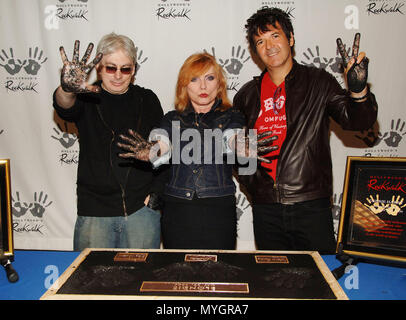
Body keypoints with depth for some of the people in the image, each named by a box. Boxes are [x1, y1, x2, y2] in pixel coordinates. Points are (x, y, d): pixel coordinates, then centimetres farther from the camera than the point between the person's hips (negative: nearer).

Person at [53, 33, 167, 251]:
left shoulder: (147, 100, 5)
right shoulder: (88, 97, 1)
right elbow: (65, 108, -23)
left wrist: (156, 191, -1)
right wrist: (67, 90, -46)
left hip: (142, 209, 1)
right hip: (94, 210, -1)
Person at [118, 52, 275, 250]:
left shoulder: (231, 117, 8)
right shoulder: (173, 118, 11)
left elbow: (233, 139, -13)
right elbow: (162, 145, -6)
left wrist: (244, 148, -36)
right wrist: (148, 152, -30)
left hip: (219, 211, -1)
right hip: (177, 209, 1)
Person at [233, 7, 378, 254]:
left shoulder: (318, 82, 2)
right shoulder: (247, 95, 8)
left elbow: (357, 121, -7)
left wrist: (358, 90, -27)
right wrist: (251, 183, 5)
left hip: (311, 205, -2)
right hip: (266, 208, 3)